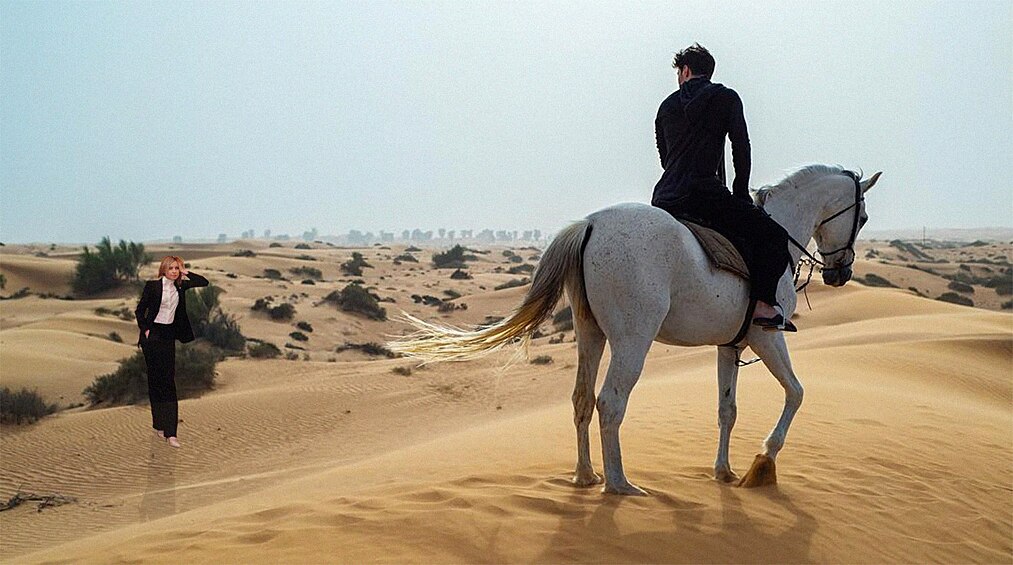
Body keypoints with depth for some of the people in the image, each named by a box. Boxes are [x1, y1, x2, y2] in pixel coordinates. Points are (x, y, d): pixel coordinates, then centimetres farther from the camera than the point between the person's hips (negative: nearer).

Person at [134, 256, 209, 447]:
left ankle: (170, 431, -6)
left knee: (168, 381, -2)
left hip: (169, 335, 3)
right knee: (155, 380, 3)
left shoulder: (180, 286, 6)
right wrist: (145, 330, -7)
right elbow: (139, 310, -1)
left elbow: (204, 282, 2)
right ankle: (158, 425, 13)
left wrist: (186, 272, -3)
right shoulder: (152, 286, -6)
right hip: (153, 335, -3)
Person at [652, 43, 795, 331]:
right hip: (704, 194, -6)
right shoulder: (725, 97, 7)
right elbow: (741, 147, 1)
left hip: (663, 199, 6)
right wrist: (741, 192, 11)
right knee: (773, 235, -1)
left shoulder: (667, 106, 20)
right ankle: (764, 304, -16)